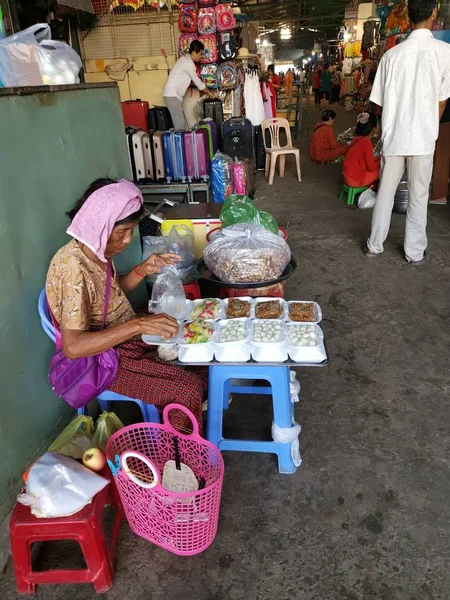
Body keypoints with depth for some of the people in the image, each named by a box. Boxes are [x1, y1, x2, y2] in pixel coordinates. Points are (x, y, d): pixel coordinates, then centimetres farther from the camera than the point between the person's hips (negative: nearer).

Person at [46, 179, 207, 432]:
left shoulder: (98, 249, -4)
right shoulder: (73, 267, -29)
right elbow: (72, 347, -33)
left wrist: (143, 270, -4)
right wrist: (138, 325, -38)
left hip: (127, 339, 9)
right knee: (187, 389, -16)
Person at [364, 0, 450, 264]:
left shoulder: (392, 54, 2)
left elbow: (379, 103, 5)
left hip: (393, 136, 2)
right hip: (423, 137, -2)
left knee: (386, 192, 12)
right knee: (418, 197, 7)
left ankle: (375, 245, 19)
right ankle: (415, 252, 16)